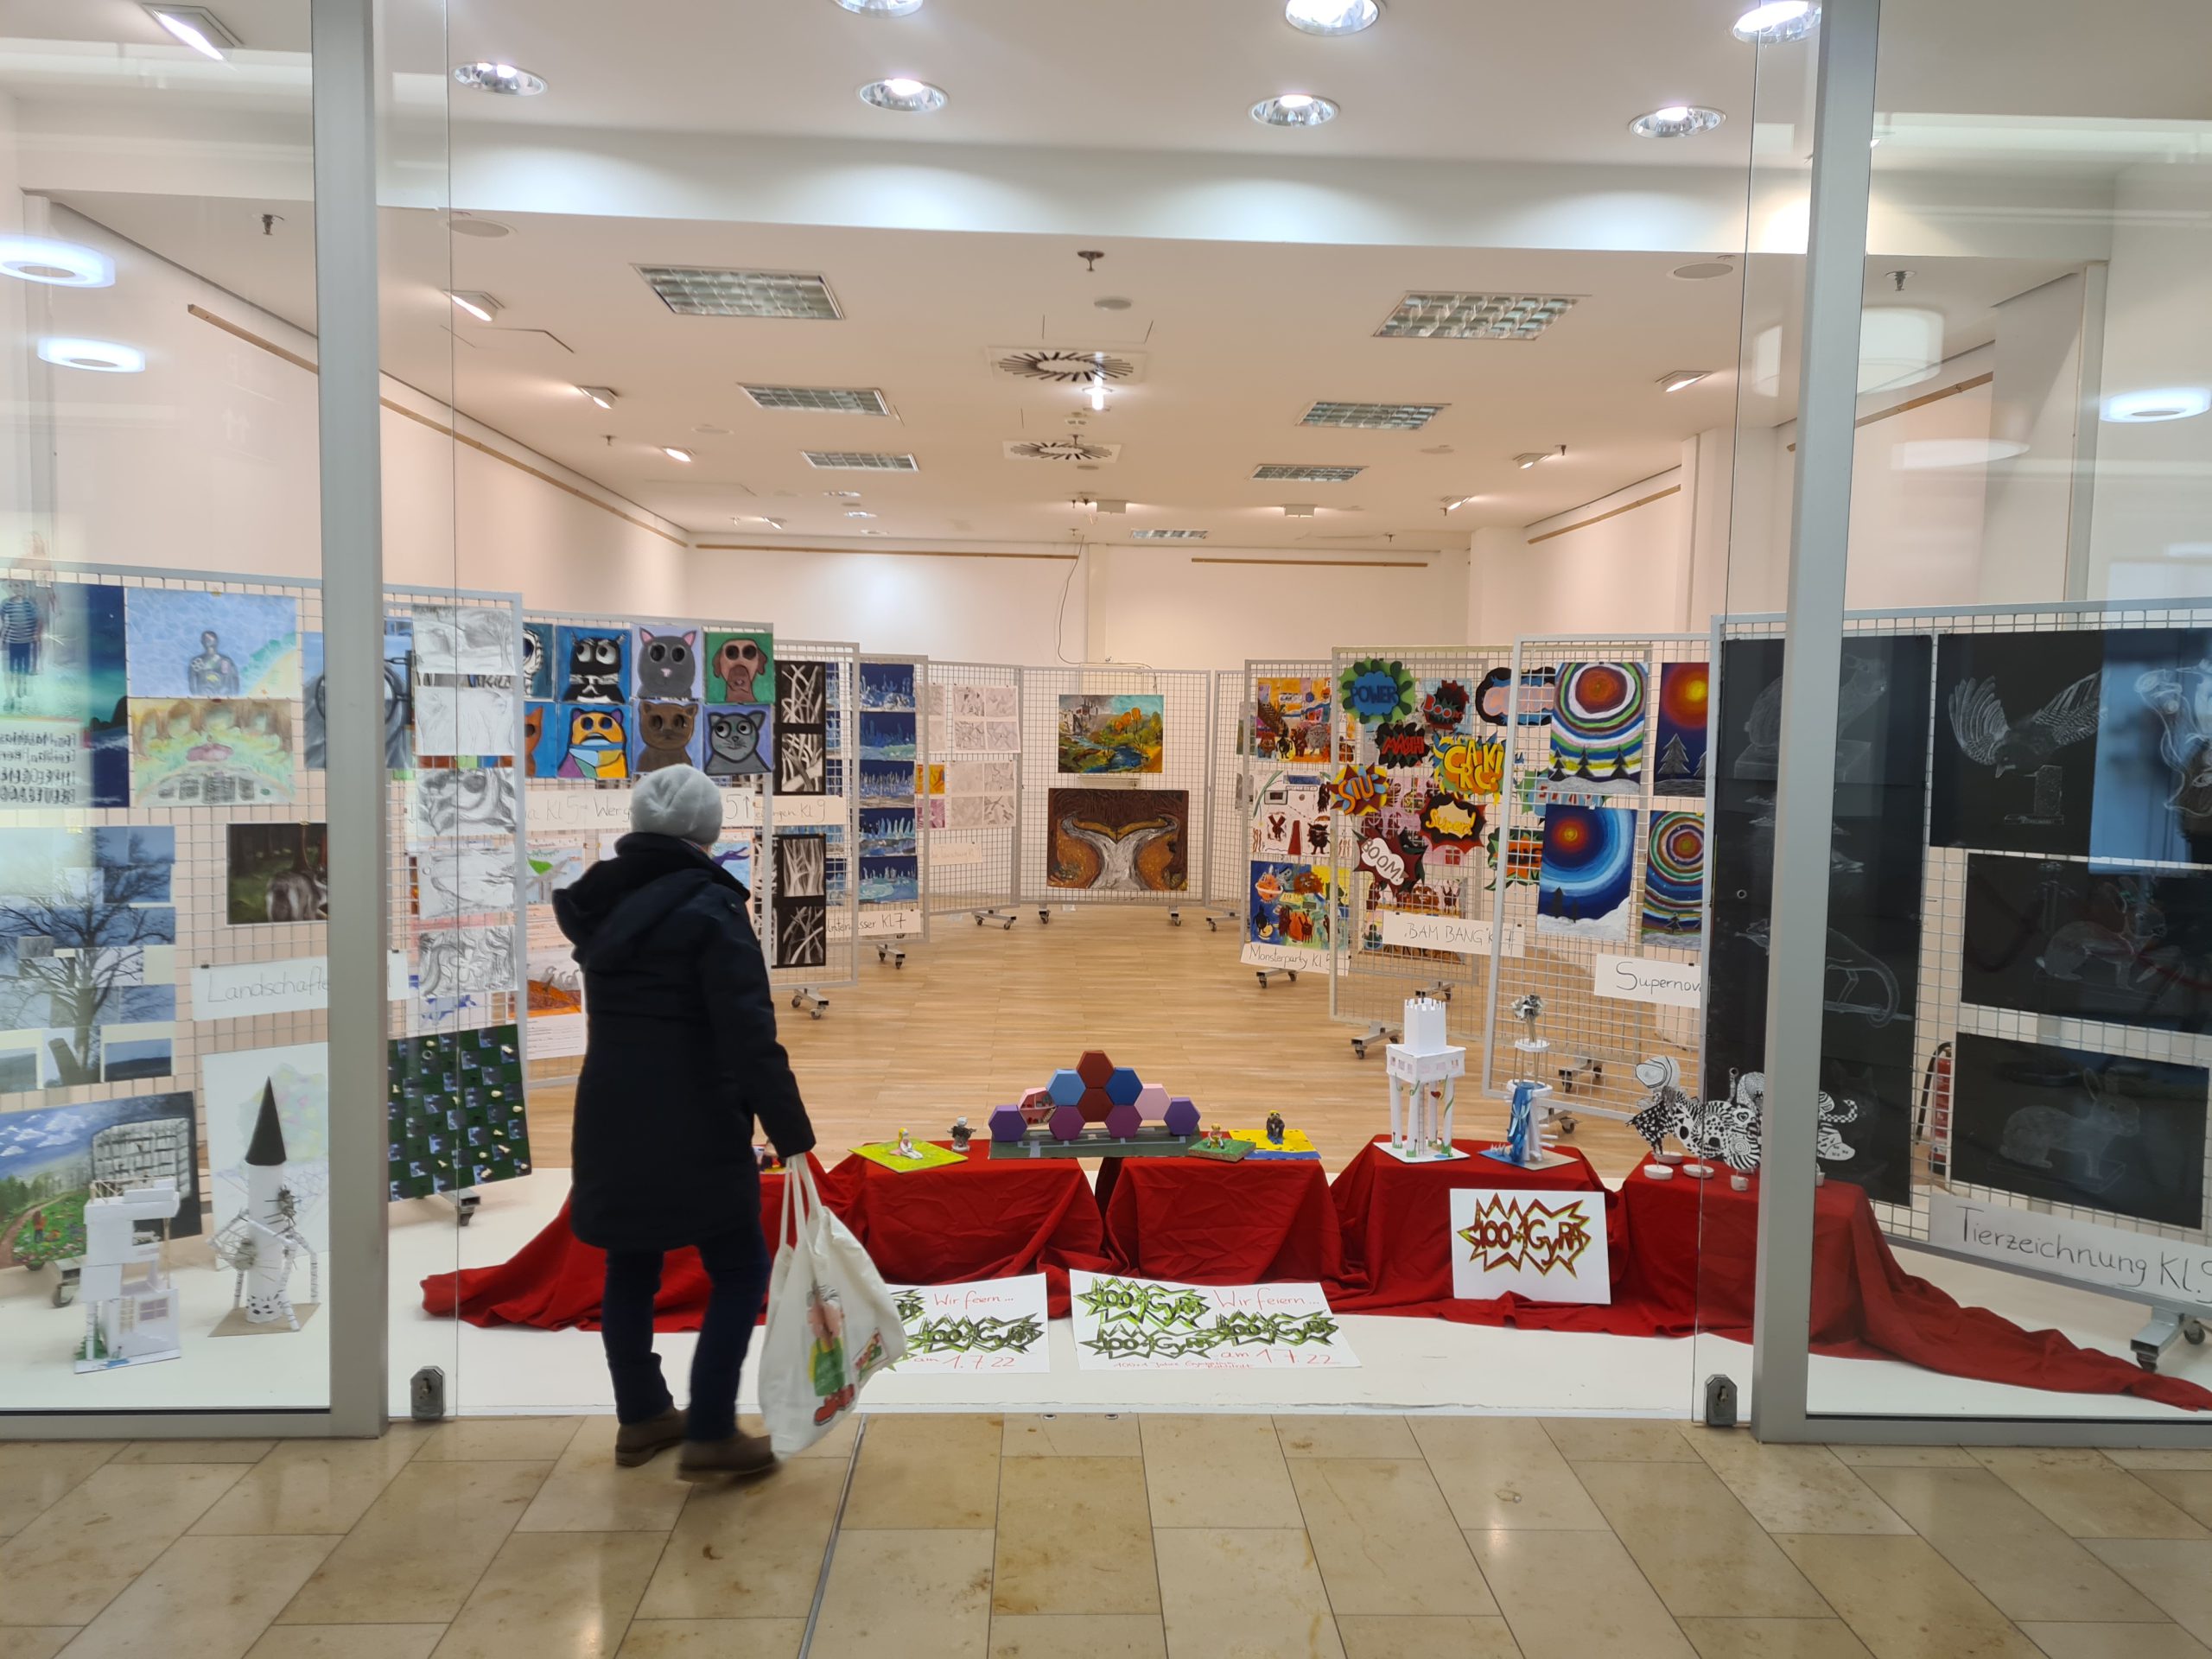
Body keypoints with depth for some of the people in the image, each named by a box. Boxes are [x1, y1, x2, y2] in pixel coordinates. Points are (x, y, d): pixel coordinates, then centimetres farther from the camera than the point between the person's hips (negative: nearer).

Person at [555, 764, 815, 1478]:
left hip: (610, 1120, 7)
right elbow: (749, 1034, -20)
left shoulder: (599, 900, 5)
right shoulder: (709, 905, -15)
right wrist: (792, 1135, -18)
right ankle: (710, 1434, 8)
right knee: (739, 1271, 6)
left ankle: (641, 1417, 32)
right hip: (691, 1127, -7)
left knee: (630, 1270, 18)